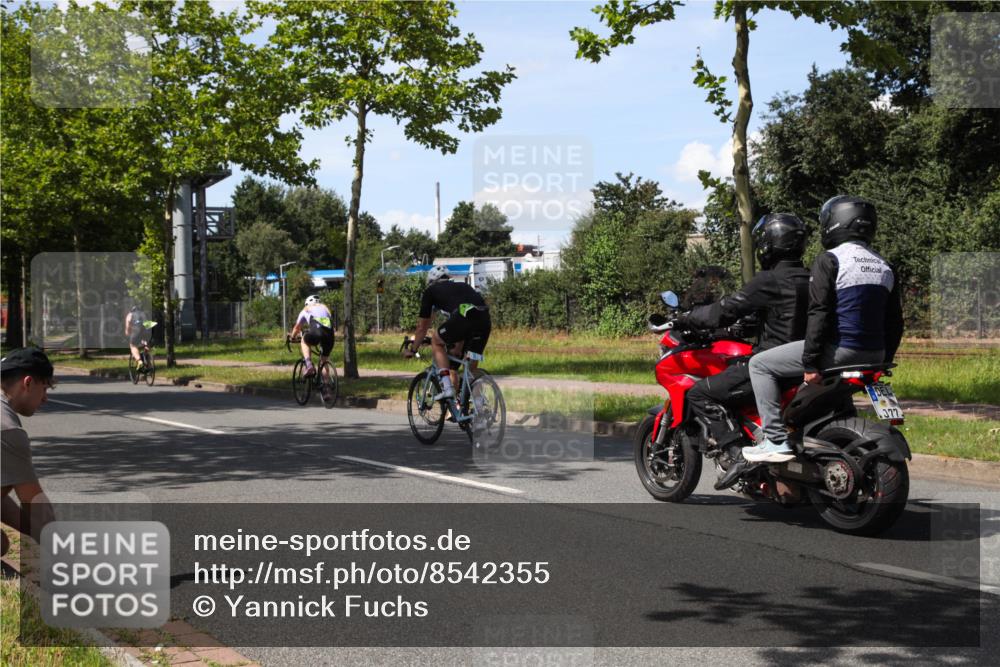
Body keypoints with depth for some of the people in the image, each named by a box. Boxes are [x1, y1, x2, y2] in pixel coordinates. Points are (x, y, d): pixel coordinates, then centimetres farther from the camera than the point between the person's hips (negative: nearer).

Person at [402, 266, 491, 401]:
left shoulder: (431, 291, 24)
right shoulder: (462, 286, 39)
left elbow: (422, 327, 31)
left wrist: (412, 350, 44)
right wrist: (458, 350, 57)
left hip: (464, 317, -5)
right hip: (485, 321, 5)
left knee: (436, 341, 21)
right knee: (471, 369, 19)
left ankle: (447, 387, 10)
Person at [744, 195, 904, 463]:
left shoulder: (830, 260, -8)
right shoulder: (884, 266, 14)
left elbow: (819, 314, -16)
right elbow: (895, 323, 15)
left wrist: (810, 363, -15)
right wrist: (883, 363, 21)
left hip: (839, 349, -8)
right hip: (873, 356, 8)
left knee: (760, 364, 1)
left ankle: (776, 440, -8)